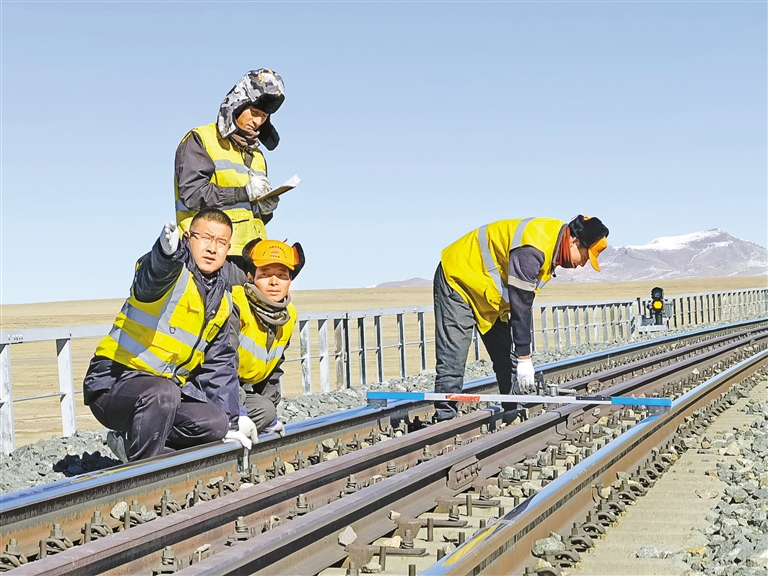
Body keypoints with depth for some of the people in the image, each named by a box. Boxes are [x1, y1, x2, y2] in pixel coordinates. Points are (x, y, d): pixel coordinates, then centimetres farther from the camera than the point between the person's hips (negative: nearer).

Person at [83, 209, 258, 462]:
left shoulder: (222, 301, 12)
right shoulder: (174, 272, -12)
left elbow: (219, 364, 18)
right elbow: (152, 277, -39)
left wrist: (230, 421, 12)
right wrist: (167, 252, -64)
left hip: (168, 385, 8)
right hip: (113, 382, -8)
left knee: (216, 425, -12)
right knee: (162, 394, -37)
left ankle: (129, 441, 2)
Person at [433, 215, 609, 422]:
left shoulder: (554, 241, -2)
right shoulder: (532, 249, -32)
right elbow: (520, 306, -31)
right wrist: (524, 358, -28)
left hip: (490, 293, 10)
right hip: (458, 279, -10)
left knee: (508, 360, 6)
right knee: (452, 362, -15)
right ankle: (444, 419, -14)